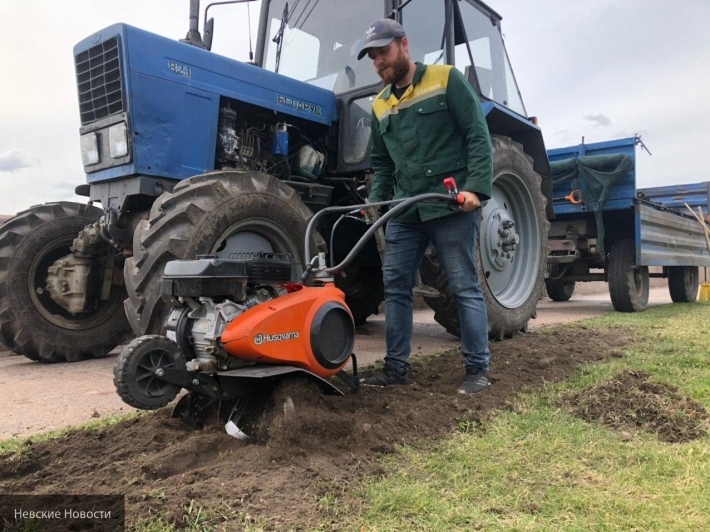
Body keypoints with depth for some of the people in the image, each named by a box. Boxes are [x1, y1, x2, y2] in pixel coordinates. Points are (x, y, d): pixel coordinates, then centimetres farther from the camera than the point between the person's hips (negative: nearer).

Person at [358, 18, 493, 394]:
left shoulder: (446, 80, 1)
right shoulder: (380, 106, 16)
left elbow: (478, 136, -5)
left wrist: (476, 187, -16)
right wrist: (375, 201, 8)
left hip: (451, 205, -5)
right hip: (404, 211, 6)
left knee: (465, 287, -1)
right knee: (395, 287, 4)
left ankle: (477, 369, 9)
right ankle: (396, 367, 15)